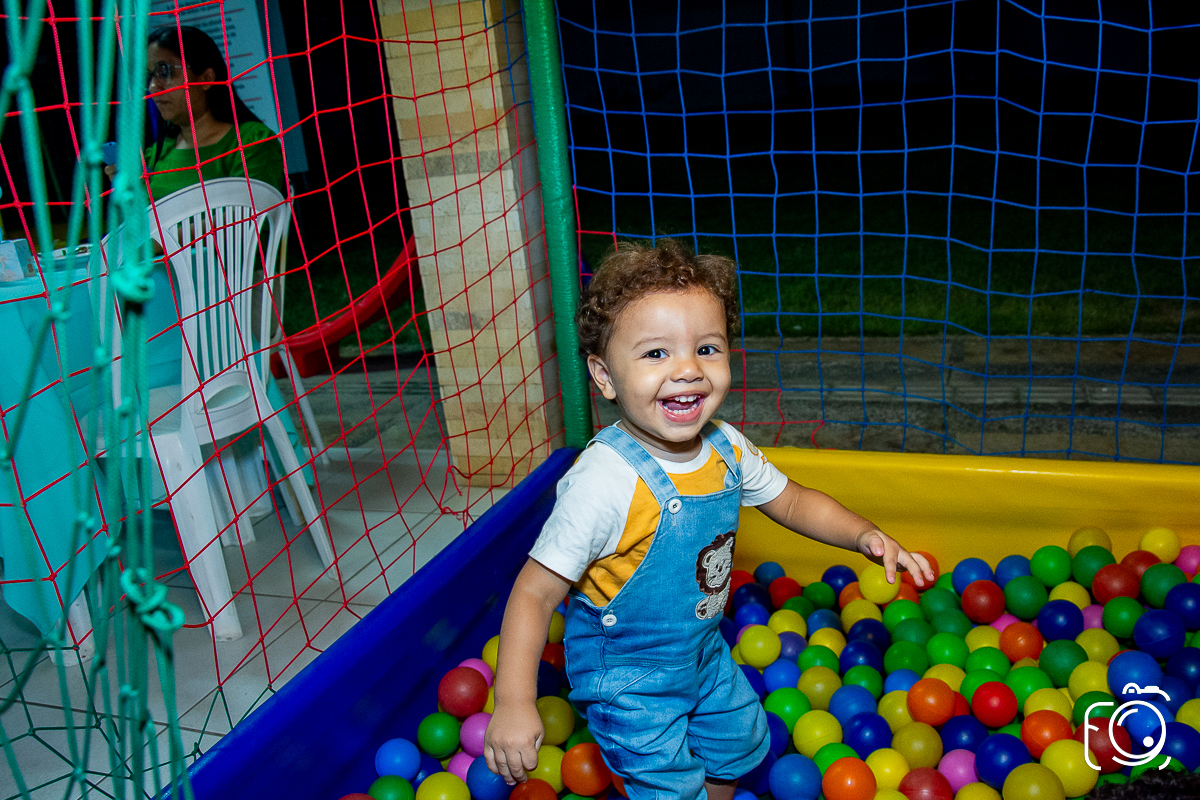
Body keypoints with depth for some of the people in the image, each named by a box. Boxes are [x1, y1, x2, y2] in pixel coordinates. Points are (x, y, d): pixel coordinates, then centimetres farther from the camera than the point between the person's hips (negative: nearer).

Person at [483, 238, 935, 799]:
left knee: (741, 742, 26)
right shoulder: (605, 480, -34)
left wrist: (864, 535, -8)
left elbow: (789, 501, 7)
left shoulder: (726, 449, -12)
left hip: (704, 651, 7)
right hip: (629, 678, -7)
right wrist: (514, 702, -37)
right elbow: (535, 591, -30)